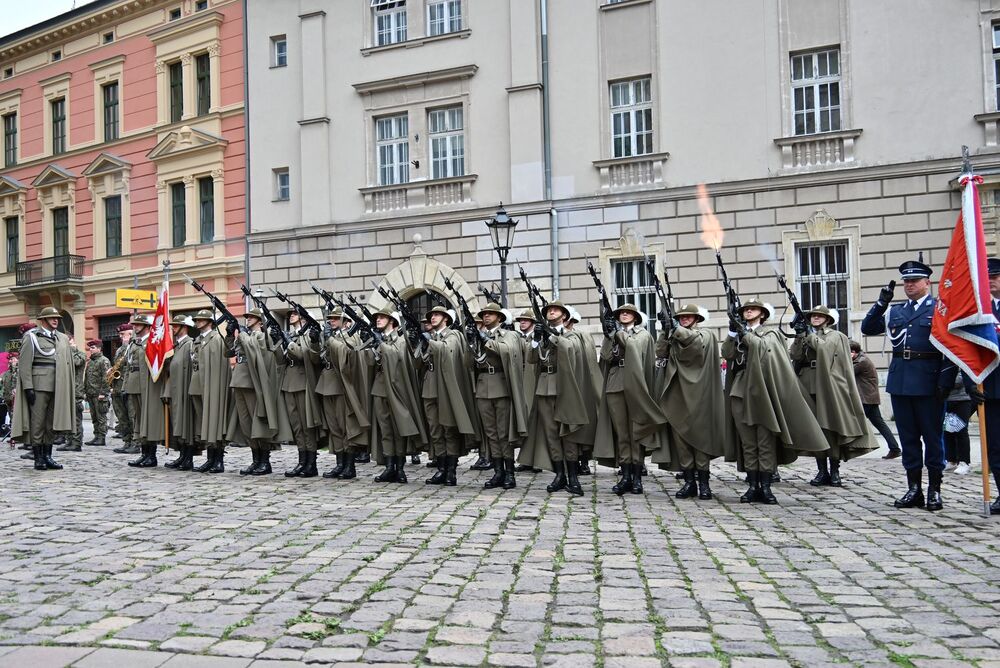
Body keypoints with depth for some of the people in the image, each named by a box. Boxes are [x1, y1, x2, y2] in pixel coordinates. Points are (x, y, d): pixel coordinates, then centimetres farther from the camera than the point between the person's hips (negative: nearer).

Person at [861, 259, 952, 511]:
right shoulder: (894, 311, 14)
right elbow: (867, 329, 10)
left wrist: (945, 381, -14)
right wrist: (881, 303, -1)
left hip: (928, 381, -5)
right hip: (900, 381, 5)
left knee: (932, 436, 4)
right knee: (908, 437, 9)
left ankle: (934, 490, 14)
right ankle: (914, 489, 17)